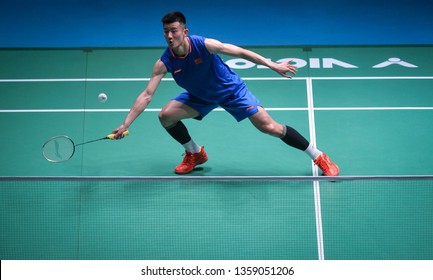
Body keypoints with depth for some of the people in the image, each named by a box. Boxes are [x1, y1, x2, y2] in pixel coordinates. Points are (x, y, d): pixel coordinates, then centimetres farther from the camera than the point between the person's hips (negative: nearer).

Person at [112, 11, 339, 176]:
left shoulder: (204, 44, -28)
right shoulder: (164, 62, -20)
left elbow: (240, 52, -21)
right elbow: (146, 95, -21)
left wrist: (272, 65, -25)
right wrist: (125, 124, -29)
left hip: (232, 90, -4)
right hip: (201, 97, 4)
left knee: (270, 127, -14)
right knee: (166, 116, -10)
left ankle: (319, 157, 1)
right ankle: (195, 154, 16)